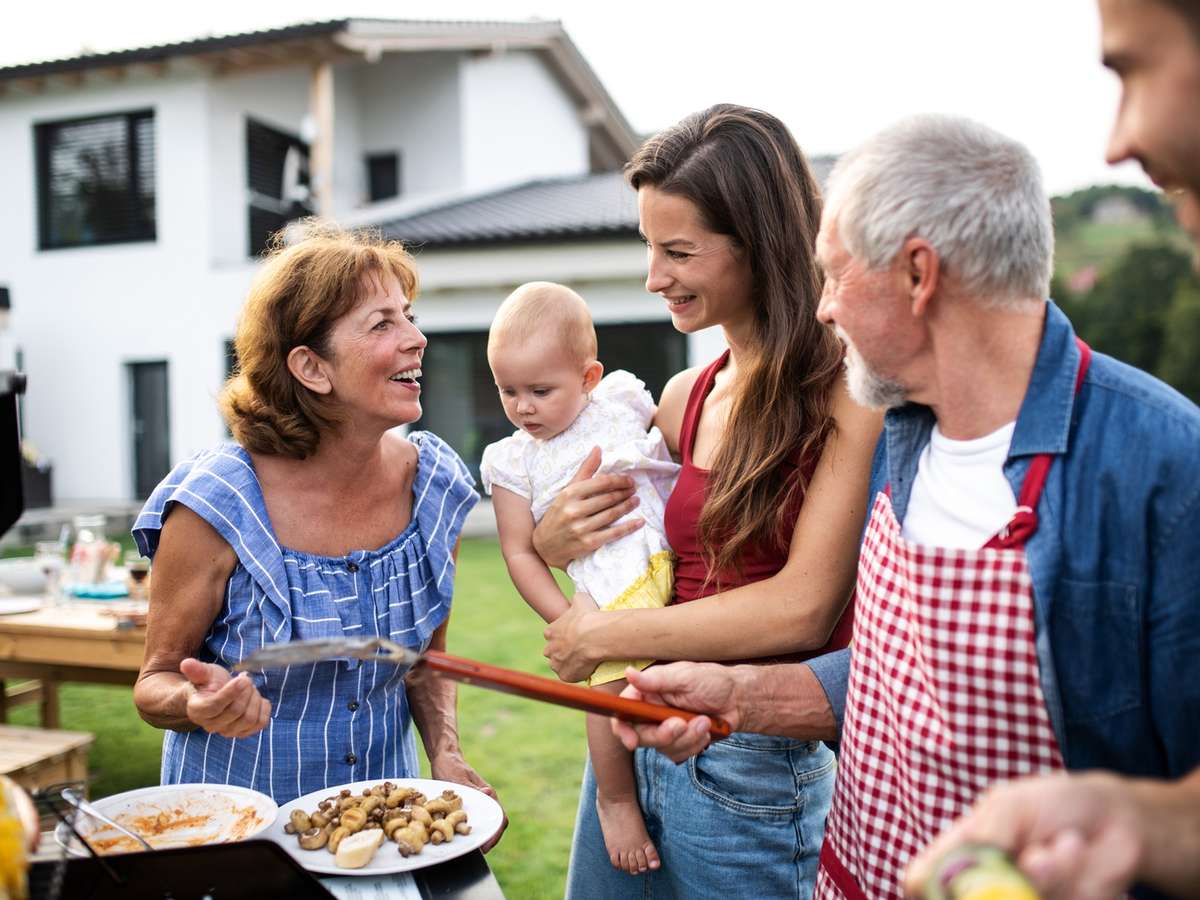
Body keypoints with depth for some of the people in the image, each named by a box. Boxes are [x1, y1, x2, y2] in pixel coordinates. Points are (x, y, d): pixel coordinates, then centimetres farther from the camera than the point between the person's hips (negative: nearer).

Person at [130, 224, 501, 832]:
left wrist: (446, 756, -10)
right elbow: (156, 683, -8)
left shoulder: (437, 488, -9)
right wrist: (201, 704, -29)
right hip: (238, 817, -1)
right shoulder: (216, 506, -20)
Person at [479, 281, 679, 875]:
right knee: (612, 684, -17)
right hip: (614, 596, -3)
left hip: (681, 562, 3)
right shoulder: (513, 462, 7)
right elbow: (520, 554, 5)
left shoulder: (621, 400, 10)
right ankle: (617, 799, 10)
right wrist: (567, 621, -3)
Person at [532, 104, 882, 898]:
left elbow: (803, 607, -22)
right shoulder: (684, 398, 4)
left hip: (752, 766, -6)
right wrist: (553, 539, -6)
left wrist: (603, 636, -13)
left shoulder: (847, 394, -15)